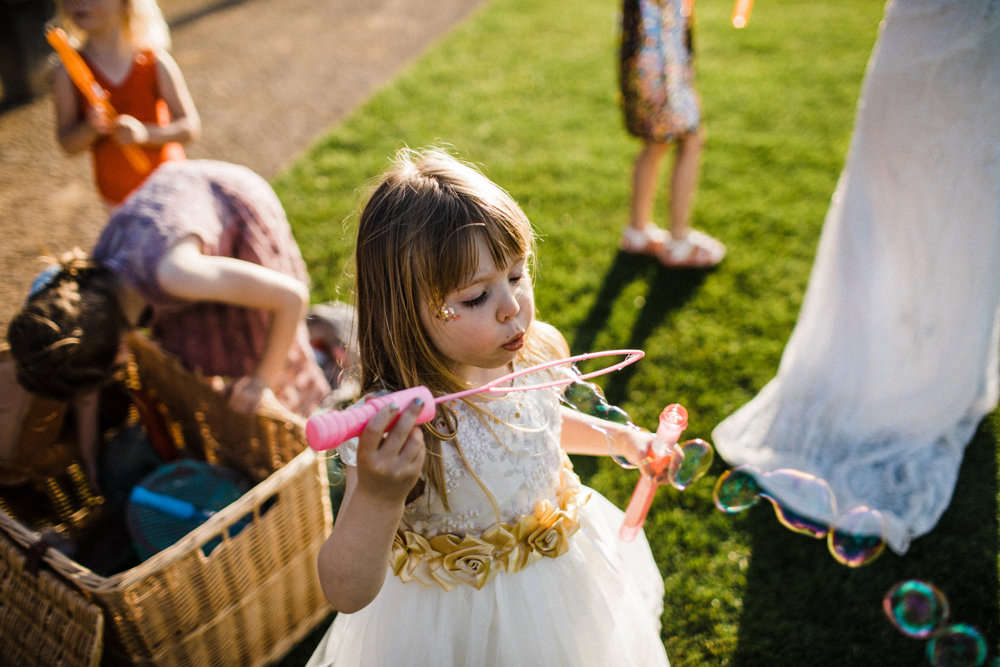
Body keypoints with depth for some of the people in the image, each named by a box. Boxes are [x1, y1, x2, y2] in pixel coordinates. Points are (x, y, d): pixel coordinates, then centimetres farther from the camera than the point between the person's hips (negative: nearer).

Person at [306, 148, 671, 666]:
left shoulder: (536, 354, -15)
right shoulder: (392, 429, -33)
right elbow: (346, 595, -35)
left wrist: (615, 437, 2)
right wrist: (376, 496, -51)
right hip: (459, 617, -5)